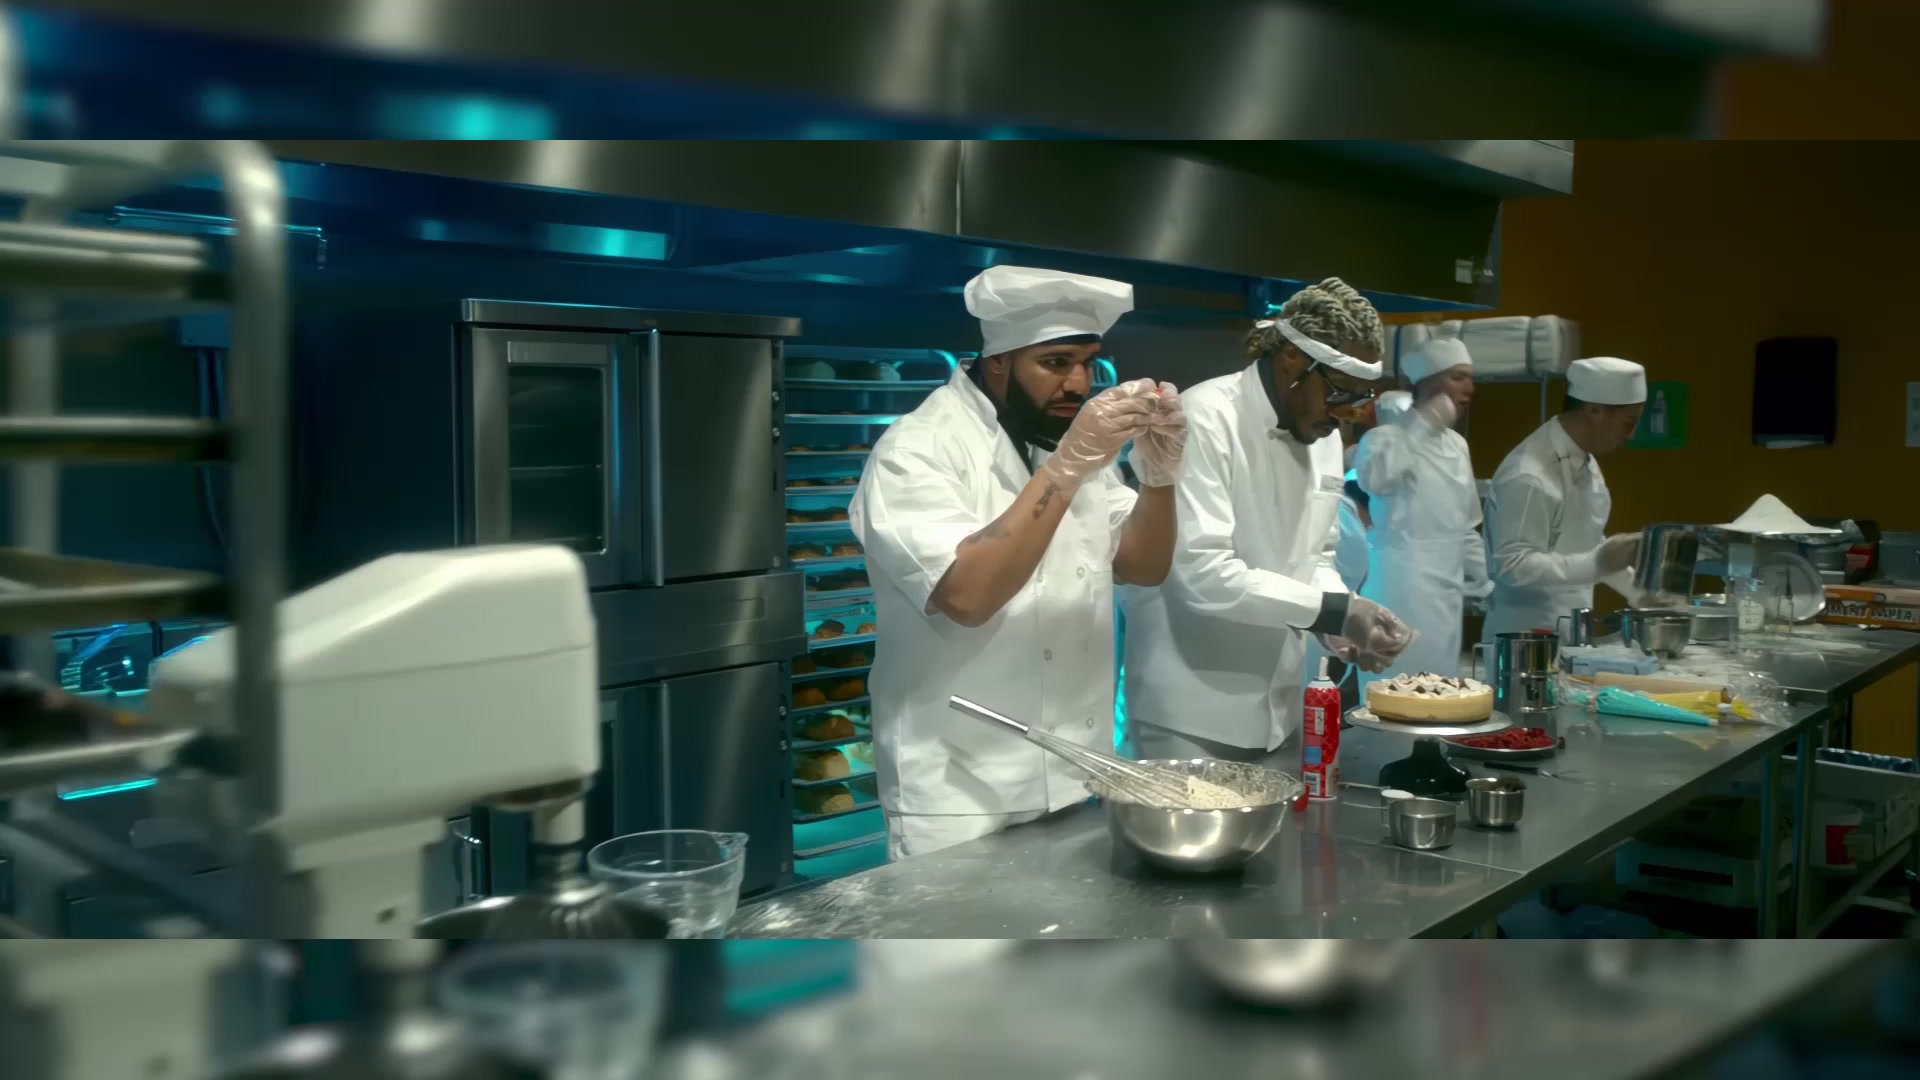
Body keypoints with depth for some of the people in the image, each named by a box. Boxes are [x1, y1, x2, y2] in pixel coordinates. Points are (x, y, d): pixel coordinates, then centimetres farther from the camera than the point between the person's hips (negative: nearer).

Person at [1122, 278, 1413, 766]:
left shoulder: (1323, 435, 7)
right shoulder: (1206, 419, -17)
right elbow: (1202, 570, -26)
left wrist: (1345, 622, -4)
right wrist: (1332, 610, -23)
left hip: (1277, 705, 8)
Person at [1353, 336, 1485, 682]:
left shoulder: (1457, 445, 15)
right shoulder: (1385, 438, -7)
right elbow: (1374, 479, -31)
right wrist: (1422, 424, -22)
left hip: (1446, 599, 8)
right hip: (1403, 597, -7)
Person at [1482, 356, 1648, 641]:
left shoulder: (1586, 463, 8)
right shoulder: (1528, 478, -21)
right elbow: (1513, 566, -26)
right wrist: (1598, 563, -29)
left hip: (1571, 633, 8)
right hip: (1528, 637, -8)